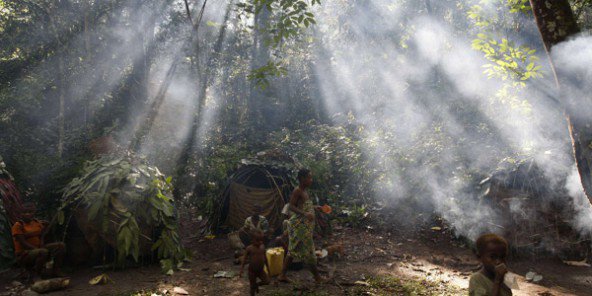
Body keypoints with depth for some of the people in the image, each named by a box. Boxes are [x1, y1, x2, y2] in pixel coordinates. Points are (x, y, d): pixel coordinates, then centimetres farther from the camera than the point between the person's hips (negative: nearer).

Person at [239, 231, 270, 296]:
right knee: (253, 286, 7)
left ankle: (257, 285, 23)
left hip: (261, 270, 4)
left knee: (267, 281, -6)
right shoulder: (249, 248, -15)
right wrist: (241, 270, -12)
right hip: (252, 270, -4)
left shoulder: (262, 247, -2)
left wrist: (267, 266, 17)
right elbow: (244, 259, -10)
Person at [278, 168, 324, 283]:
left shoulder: (304, 191, 13)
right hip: (300, 224, -10)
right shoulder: (297, 191, -15)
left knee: (293, 250, 12)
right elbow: (291, 206, -21)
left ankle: (282, 275, 19)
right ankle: (317, 277, 13)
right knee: (308, 250, 1)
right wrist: (305, 214, -32)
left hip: (304, 224, 10)